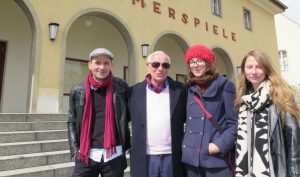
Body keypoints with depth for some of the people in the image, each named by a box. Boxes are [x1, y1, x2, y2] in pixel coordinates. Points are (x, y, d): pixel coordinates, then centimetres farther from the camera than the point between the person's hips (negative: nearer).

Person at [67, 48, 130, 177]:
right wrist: (75, 150, 0)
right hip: (86, 155, 1)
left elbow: (127, 116, 6)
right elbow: (72, 122, 8)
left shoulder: (121, 87, -2)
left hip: (114, 155, -1)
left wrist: (127, 144, 1)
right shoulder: (78, 91, 2)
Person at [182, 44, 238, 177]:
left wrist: (220, 145, -13)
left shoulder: (224, 86, -3)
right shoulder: (189, 89, 10)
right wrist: (186, 145, 7)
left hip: (216, 157, -4)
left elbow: (234, 122, -4)